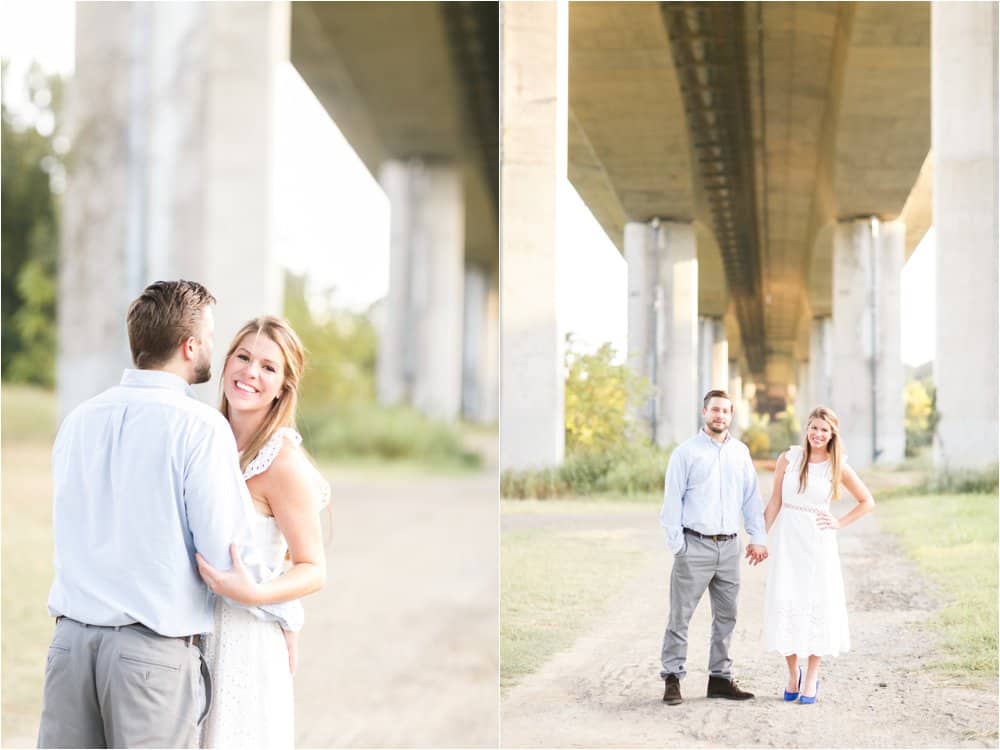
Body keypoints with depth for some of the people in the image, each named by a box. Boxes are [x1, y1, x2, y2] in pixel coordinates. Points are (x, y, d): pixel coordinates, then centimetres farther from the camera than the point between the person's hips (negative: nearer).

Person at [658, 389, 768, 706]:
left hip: (729, 547, 5)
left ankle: (720, 678, 17)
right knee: (680, 615, -4)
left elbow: (751, 497, 13)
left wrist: (757, 537, 7)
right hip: (695, 545, -5)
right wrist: (676, 543, -10)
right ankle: (672, 678, -1)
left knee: (726, 616, 9)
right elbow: (672, 499, -4)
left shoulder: (740, 452, 11)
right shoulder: (687, 452, -2)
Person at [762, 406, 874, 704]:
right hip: (787, 540, 0)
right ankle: (793, 674, 15)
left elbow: (867, 502, 9)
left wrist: (840, 523, 0)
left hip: (818, 543, 0)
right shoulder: (788, 459, 0)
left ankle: (811, 678, 12)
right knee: (785, 604, -1)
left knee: (818, 604, 2)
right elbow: (775, 503, 5)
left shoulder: (838, 467, 0)